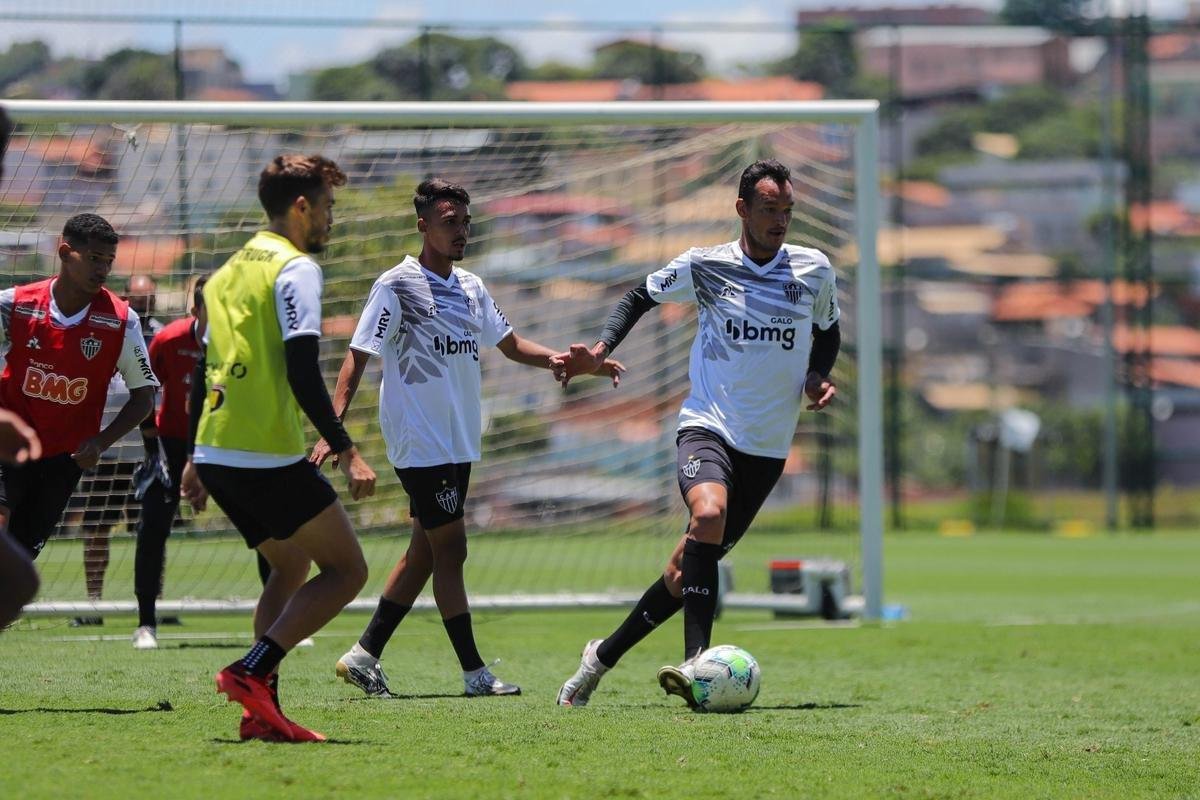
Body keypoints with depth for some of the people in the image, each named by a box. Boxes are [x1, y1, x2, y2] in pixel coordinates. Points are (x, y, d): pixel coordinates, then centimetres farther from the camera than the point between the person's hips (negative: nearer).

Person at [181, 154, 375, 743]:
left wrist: (195, 460, 27)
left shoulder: (230, 271, 19)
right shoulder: (295, 267, -7)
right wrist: (346, 451, -17)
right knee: (346, 568, -1)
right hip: (269, 454, -9)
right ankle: (252, 671, -15)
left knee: (289, 567, 20)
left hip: (215, 453, 9)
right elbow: (302, 372, -17)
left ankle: (261, 710, 7)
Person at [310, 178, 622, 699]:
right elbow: (358, 358, -11)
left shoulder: (470, 288, 12)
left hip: (459, 442, 8)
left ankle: (365, 656, 16)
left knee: (425, 553, 9)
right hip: (420, 445, -8)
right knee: (449, 550, -6)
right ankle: (474, 674, -2)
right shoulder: (397, 286, -9)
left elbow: (510, 344, 23)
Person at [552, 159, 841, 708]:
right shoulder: (704, 266, -1)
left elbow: (827, 333, 21)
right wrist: (600, 350, -1)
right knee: (709, 514, -34)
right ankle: (696, 661, -39)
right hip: (707, 426, -3)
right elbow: (641, 297, 14)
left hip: (767, 446, 3)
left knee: (690, 565, 3)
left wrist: (817, 378, 1)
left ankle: (604, 655, 21)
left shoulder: (815, 270, 4)